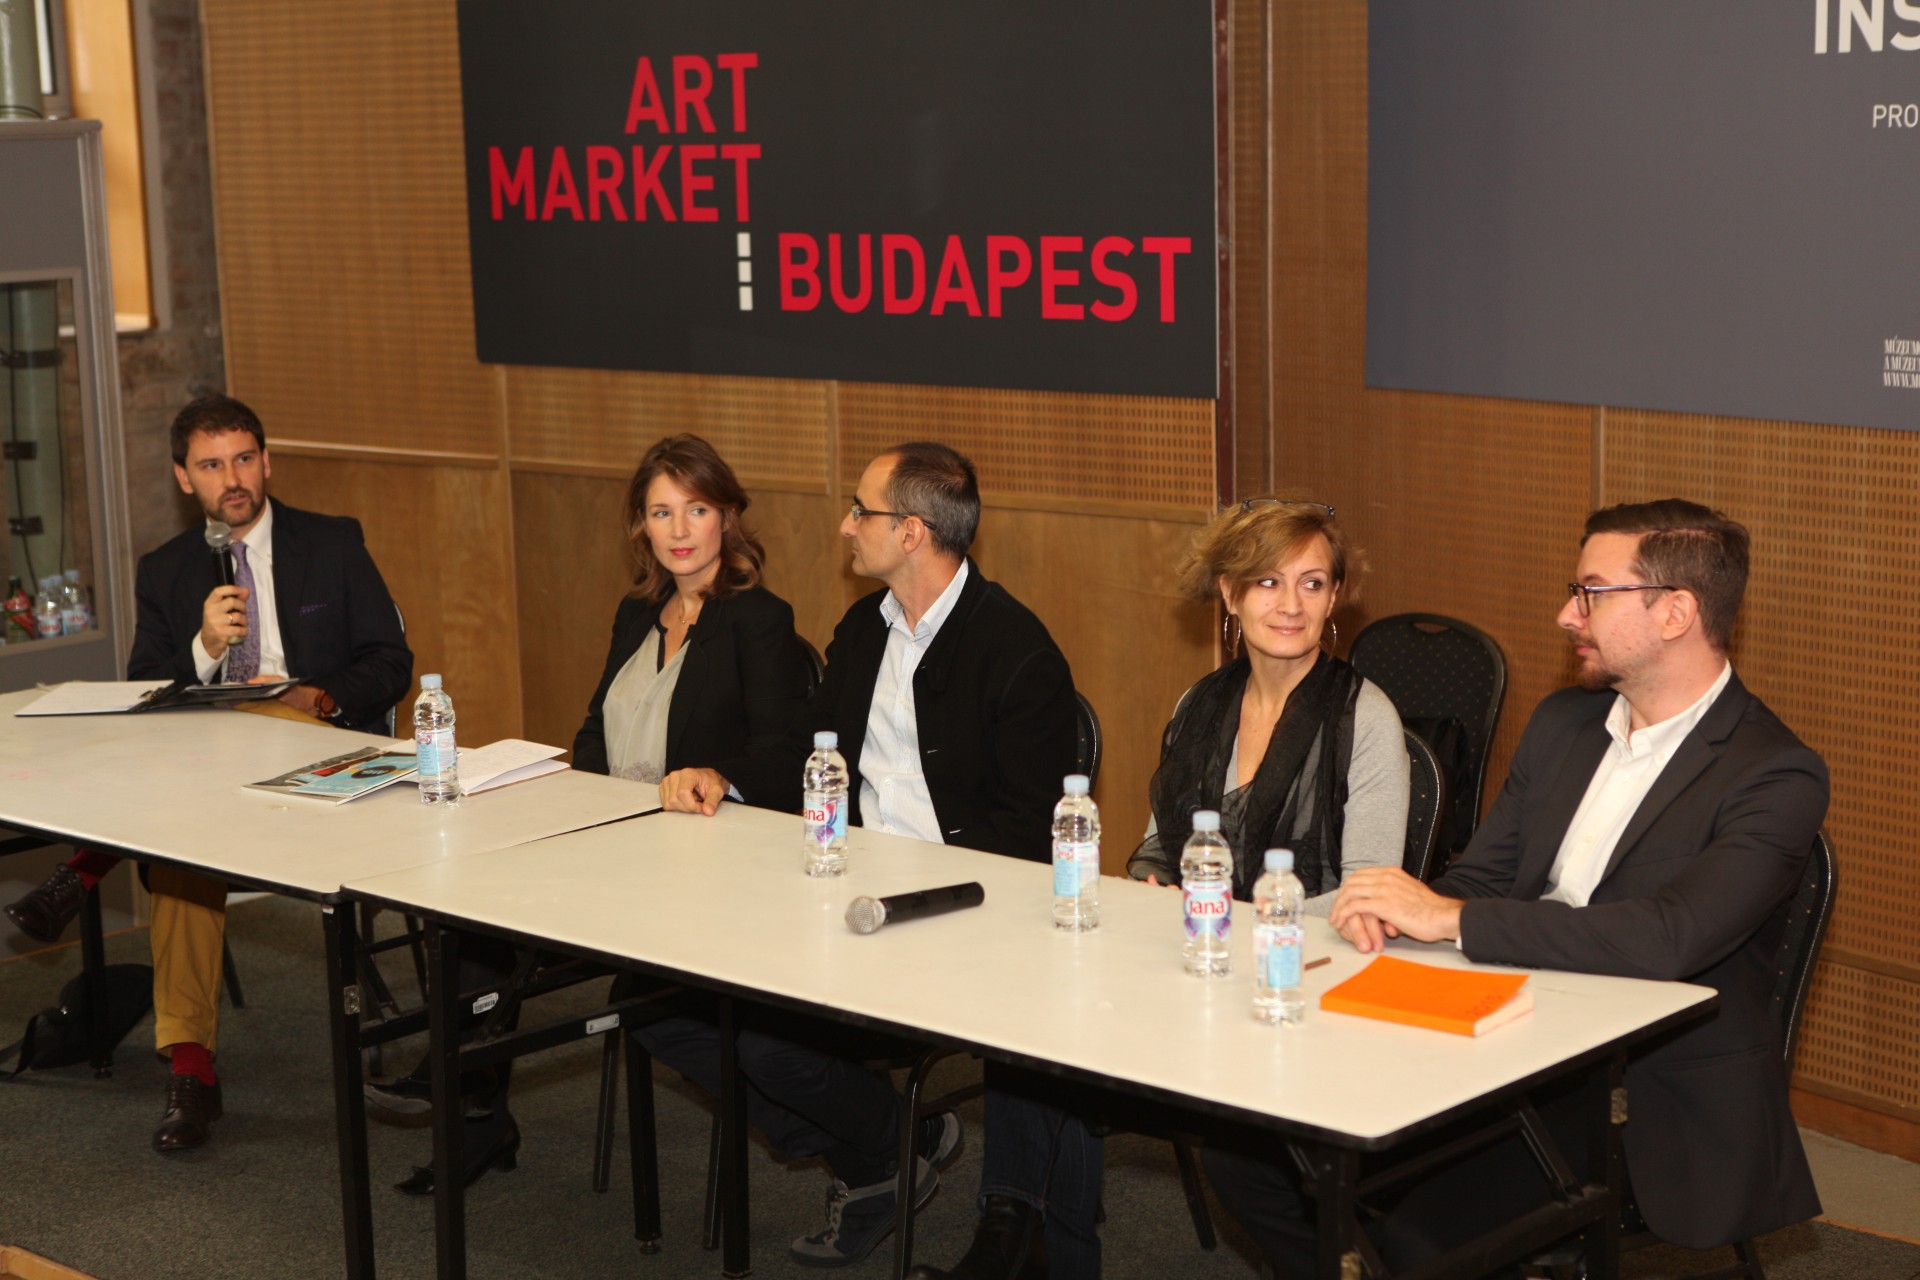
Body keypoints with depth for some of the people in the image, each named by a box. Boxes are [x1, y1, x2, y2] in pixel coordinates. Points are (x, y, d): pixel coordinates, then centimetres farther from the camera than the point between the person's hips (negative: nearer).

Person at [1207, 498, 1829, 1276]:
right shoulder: (1563, 723, 13)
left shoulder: (1775, 776, -12)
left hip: (1653, 1110, -7)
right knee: (1247, 1152, -9)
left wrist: (1452, 918, -22)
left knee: (1414, 1217, -30)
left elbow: (1668, 939, -26)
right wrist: (1394, 909, -10)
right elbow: (1478, 877, 15)